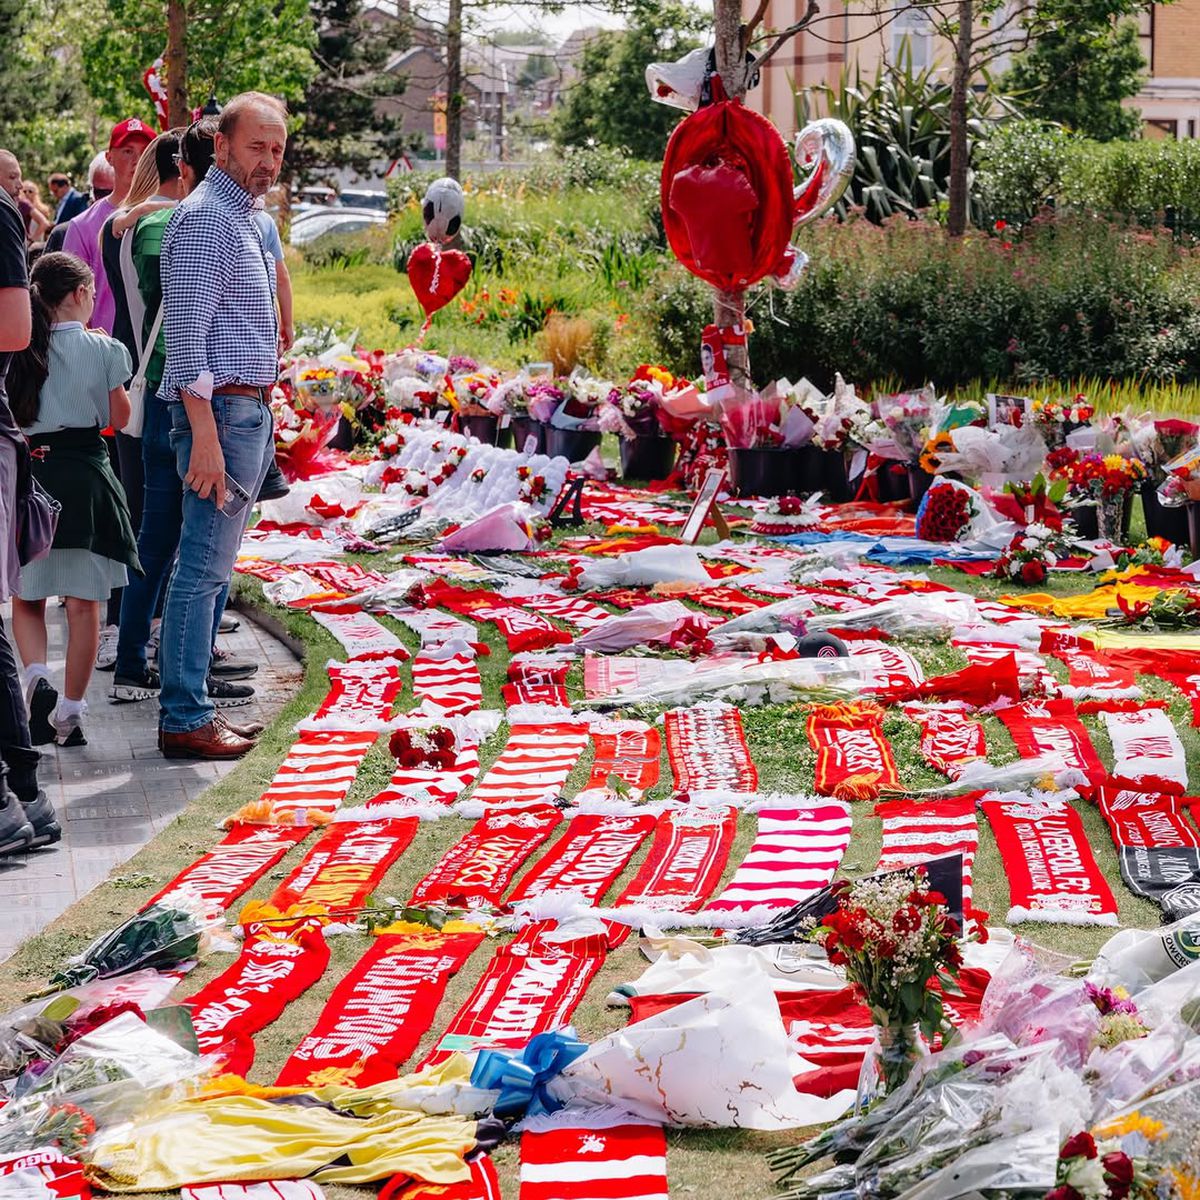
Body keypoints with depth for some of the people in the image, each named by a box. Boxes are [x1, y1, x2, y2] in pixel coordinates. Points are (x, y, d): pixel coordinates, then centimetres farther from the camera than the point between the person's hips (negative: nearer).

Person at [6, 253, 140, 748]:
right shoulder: (102, 349, -4)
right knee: (83, 604, 6)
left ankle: (36, 676, -12)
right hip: (84, 478, -2)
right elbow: (119, 416, 7)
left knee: (27, 599, 13)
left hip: (27, 474, 2)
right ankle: (70, 711, 8)